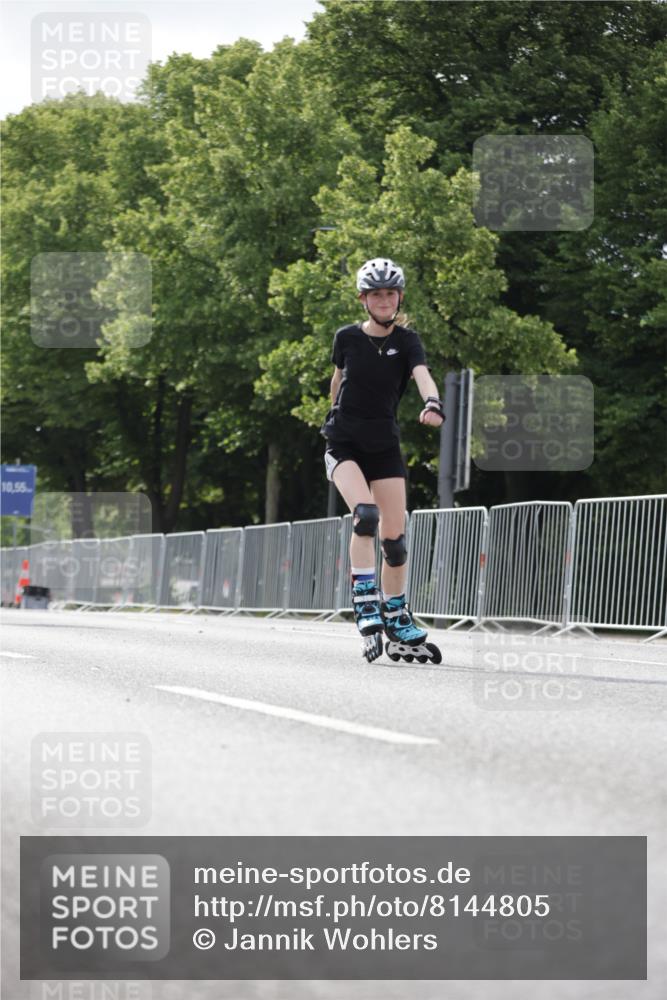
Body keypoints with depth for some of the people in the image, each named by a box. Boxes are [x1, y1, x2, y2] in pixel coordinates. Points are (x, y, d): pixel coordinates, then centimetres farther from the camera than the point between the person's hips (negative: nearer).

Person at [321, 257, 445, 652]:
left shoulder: (406, 341, -5)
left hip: (385, 445, 2)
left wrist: (433, 404, -44)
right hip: (344, 442, -2)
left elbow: (423, 374, -24)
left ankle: (396, 614, 18)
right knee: (366, 514, -26)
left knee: (395, 535, 1)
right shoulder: (347, 338, -4)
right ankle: (365, 601, -23)